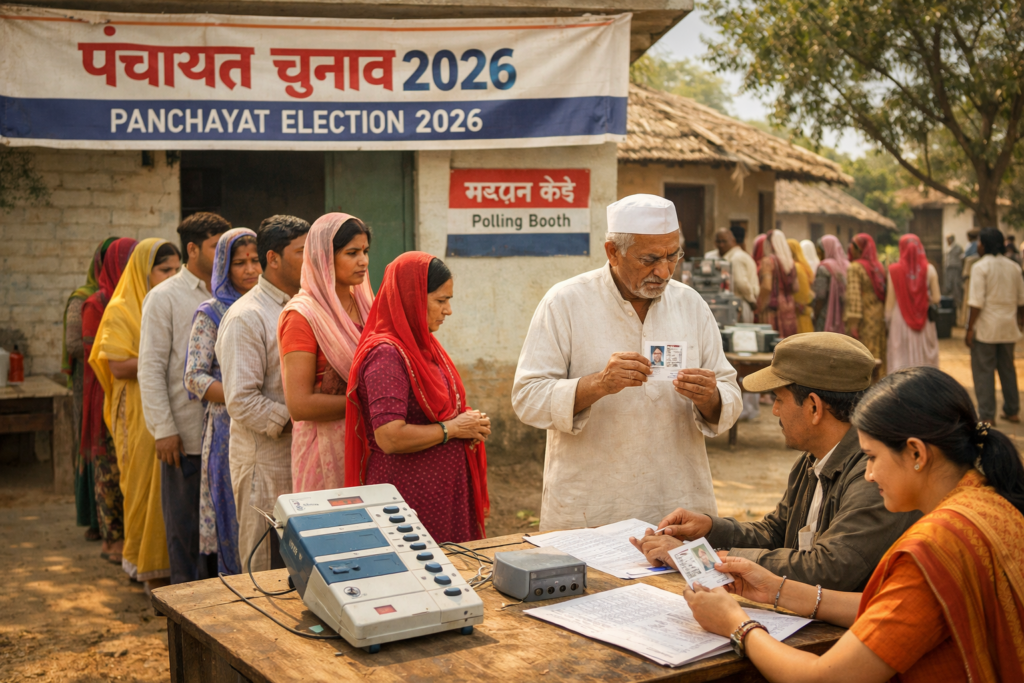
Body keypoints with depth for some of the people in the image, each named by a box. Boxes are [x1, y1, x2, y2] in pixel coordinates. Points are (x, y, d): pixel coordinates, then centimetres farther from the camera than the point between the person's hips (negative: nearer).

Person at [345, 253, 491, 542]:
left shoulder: (423, 346, 12)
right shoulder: (386, 354, -17)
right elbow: (390, 437, -26)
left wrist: (470, 422, 4)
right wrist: (452, 428, -14)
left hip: (444, 491, 9)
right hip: (411, 494, -9)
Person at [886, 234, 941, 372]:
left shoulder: (894, 270, -8)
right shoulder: (929, 269, -5)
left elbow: (890, 300, -4)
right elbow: (936, 298, -4)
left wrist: (887, 319, 7)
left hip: (900, 321, -1)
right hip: (924, 321, 1)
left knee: (901, 360, 3)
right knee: (925, 360, 11)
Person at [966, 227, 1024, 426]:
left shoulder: (980, 267, -12)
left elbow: (977, 302, -17)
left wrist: (970, 329, -12)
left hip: (986, 327, -6)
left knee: (983, 371, 0)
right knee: (1007, 369, 16)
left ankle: (987, 415, 1)